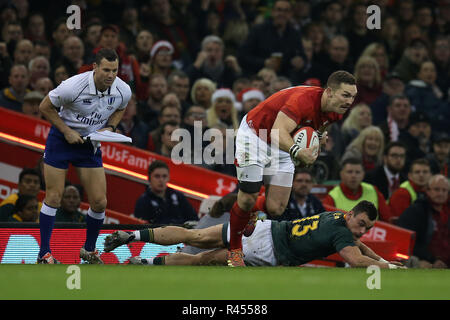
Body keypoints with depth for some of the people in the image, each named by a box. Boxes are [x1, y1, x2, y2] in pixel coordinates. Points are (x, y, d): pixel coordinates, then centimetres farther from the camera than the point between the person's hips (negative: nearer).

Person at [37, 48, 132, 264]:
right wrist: (67, 131, -17)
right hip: (61, 139, -4)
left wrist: (110, 128, -7)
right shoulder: (73, 86, -27)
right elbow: (45, 107, -12)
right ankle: (44, 254, 5)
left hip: (90, 143, 4)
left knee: (99, 202, -2)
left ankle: (89, 250, 20)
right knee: (53, 198, -5)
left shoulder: (123, 90, -13)